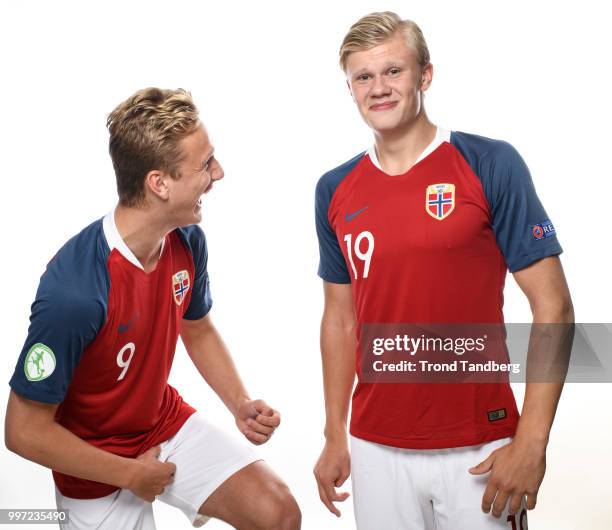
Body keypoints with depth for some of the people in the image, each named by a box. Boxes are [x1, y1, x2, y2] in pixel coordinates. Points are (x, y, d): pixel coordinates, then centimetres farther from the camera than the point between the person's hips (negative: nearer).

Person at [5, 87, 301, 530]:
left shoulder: (188, 241, -12)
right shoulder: (73, 290, -34)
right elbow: (25, 431, -24)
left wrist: (241, 404, -6)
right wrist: (131, 474, -15)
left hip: (168, 424, 5)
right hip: (98, 466, -5)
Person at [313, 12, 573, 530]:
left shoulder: (491, 164, -8)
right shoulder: (335, 191, 4)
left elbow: (552, 307, -9)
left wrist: (531, 442, -14)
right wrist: (335, 436, 10)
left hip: (479, 452, -3)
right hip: (376, 449, 4)